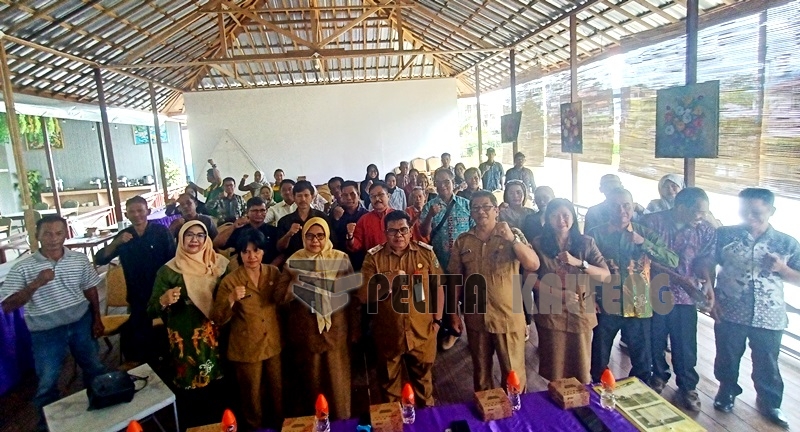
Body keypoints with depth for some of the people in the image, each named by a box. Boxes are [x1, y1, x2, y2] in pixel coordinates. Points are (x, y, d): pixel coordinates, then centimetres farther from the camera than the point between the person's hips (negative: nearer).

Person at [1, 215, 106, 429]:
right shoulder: (23, 267, -14)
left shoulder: (80, 259, -6)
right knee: (47, 382, 10)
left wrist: (97, 319, 6)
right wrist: (35, 284, -30)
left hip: (81, 323, 2)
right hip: (46, 331, -2)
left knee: (95, 368, 16)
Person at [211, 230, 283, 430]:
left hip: (274, 343, 3)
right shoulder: (230, 281, -13)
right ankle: (255, 426, 42)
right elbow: (218, 319, -15)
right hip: (246, 348, -3)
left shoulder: (274, 272, -4)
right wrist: (231, 300, -30)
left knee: (278, 390, 20)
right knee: (252, 394, 17)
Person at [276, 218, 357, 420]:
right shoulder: (294, 261, -2)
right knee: (311, 381, 13)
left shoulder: (341, 258, -2)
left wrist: (354, 330, 4)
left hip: (336, 331, 0)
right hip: (307, 332, 0)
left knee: (338, 380, 8)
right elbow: (280, 296, -6)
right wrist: (297, 284, -23)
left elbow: (353, 295, 2)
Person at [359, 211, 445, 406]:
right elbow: (363, 296, -10)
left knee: (423, 379, 23)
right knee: (389, 382, 19)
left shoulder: (426, 252, -5)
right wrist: (388, 282, -22)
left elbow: (438, 286, 3)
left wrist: (437, 320, 1)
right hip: (388, 334, -1)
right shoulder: (373, 257, -8)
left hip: (422, 332, 1)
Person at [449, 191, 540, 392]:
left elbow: (533, 265, -16)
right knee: (480, 371, 20)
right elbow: (455, 279, 4)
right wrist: (454, 313, 2)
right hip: (475, 318, 3)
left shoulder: (513, 234, -5)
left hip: (509, 317, -2)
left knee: (513, 372, 9)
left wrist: (512, 239, -27)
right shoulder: (462, 241, 1)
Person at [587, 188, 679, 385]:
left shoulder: (645, 233, 0)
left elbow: (673, 260, -10)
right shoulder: (595, 235, -5)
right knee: (599, 363, 14)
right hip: (606, 307, -1)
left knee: (643, 364, 14)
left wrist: (643, 243, -21)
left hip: (639, 308, 1)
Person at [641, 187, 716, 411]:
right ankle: (658, 376, 37)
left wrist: (707, 282, -18)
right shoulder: (651, 222, -11)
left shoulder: (706, 230, -3)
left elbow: (704, 260, 1)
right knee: (654, 340, 15)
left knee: (685, 345, 8)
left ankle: (687, 386, 28)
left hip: (685, 296, 1)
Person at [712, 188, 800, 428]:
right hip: (730, 313, -1)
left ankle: (769, 403, 38)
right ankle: (727, 392, 40)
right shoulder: (724, 235, -6)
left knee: (767, 365, 16)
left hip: (769, 317, 1)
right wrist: (712, 297, -7)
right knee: (727, 359, 16)